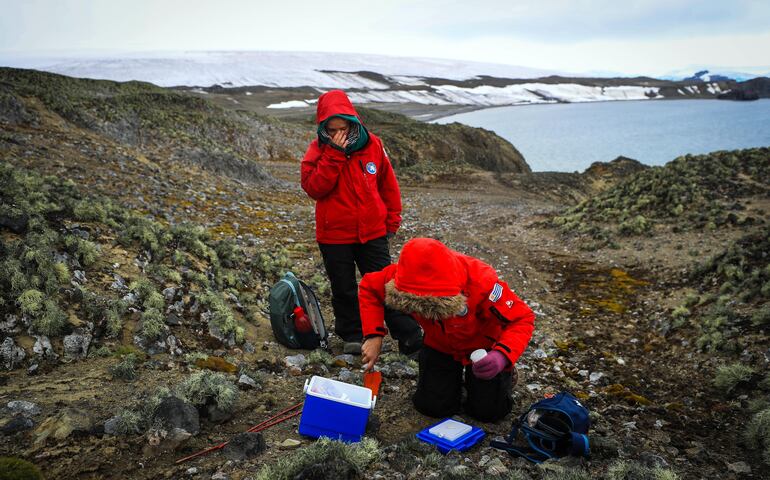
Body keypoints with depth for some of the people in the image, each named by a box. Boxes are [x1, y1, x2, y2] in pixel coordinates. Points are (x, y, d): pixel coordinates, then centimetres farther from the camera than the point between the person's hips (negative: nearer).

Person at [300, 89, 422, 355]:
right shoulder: (317, 151, -7)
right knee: (344, 290, 12)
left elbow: (388, 184, 7)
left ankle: (411, 338, 11)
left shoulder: (373, 145, -3)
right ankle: (352, 336, 30)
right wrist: (334, 154, -25)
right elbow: (314, 188, -21)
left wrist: (392, 219, 8)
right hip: (334, 235, 0)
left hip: (373, 232, 1)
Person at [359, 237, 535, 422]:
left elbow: (522, 319, -34)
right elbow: (369, 288, -14)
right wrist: (373, 335, -26)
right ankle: (455, 375, 28)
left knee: (488, 411, -5)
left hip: (483, 346, -3)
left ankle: (504, 372, 27)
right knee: (431, 406, -5)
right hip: (440, 345, 3)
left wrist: (502, 355, -53)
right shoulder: (404, 276, -31)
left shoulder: (480, 281, -40)